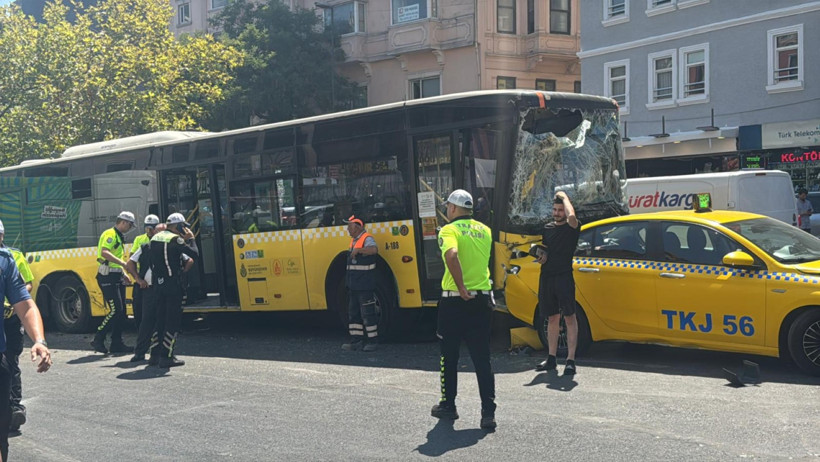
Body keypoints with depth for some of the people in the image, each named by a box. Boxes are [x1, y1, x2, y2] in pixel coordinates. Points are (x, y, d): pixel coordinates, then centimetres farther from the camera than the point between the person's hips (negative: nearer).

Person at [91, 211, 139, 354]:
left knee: (121, 311, 8)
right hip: (108, 277, -10)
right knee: (115, 310, -14)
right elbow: (104, 252, -26)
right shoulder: (110, 234, -9)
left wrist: (123, 274, 19)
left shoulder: (119, 237, 22)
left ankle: (117, 343, 12)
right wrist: (123, 263, -29)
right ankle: (98, 340, -6)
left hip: (116, 277, 10)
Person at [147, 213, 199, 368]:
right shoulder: (175, 239, -11)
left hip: (158, 284, 8)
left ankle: (155, 355, 16)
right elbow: (194, 254, -18)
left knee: (160, 319, 15)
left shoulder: (154, 238, 13)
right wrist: (191, 239, -3)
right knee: (173, 320, -2)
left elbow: (150, 262, 15)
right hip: (172, 284, -8)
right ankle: (166, 357, -4)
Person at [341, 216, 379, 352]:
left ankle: (372, 341, 4)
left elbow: (374, 249, -36)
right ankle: (356, 340, 18)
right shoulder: (354, 240, 15)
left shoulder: (367, 239, -13)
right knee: (353, 313, 12)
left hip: (365, 285, -9)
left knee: (367, 313, -3)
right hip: (354, 285, 9)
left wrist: (358, 250, -38)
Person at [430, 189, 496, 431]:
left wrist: (461, 288, -22)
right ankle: (488, 412, -1)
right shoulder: (485, 230, 10)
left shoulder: (449, 230, -9)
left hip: (455, 300, -4)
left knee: (449, 356, 12)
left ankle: (448, 405, 22)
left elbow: (452, 255, -28)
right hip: (483, 300, 5)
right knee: (482, 358, 6)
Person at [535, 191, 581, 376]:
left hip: (564, 277, -7)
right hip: (546, 277, 7)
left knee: (569, 318, -5)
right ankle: (551, 359, 17)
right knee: (552, 318, 12)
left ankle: (570, 360, -5)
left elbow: (571, 216, -27)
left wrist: (564, 197, -11)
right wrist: (540, 254, 4)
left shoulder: (572, 228, -4)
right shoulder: (547, 228, 15)